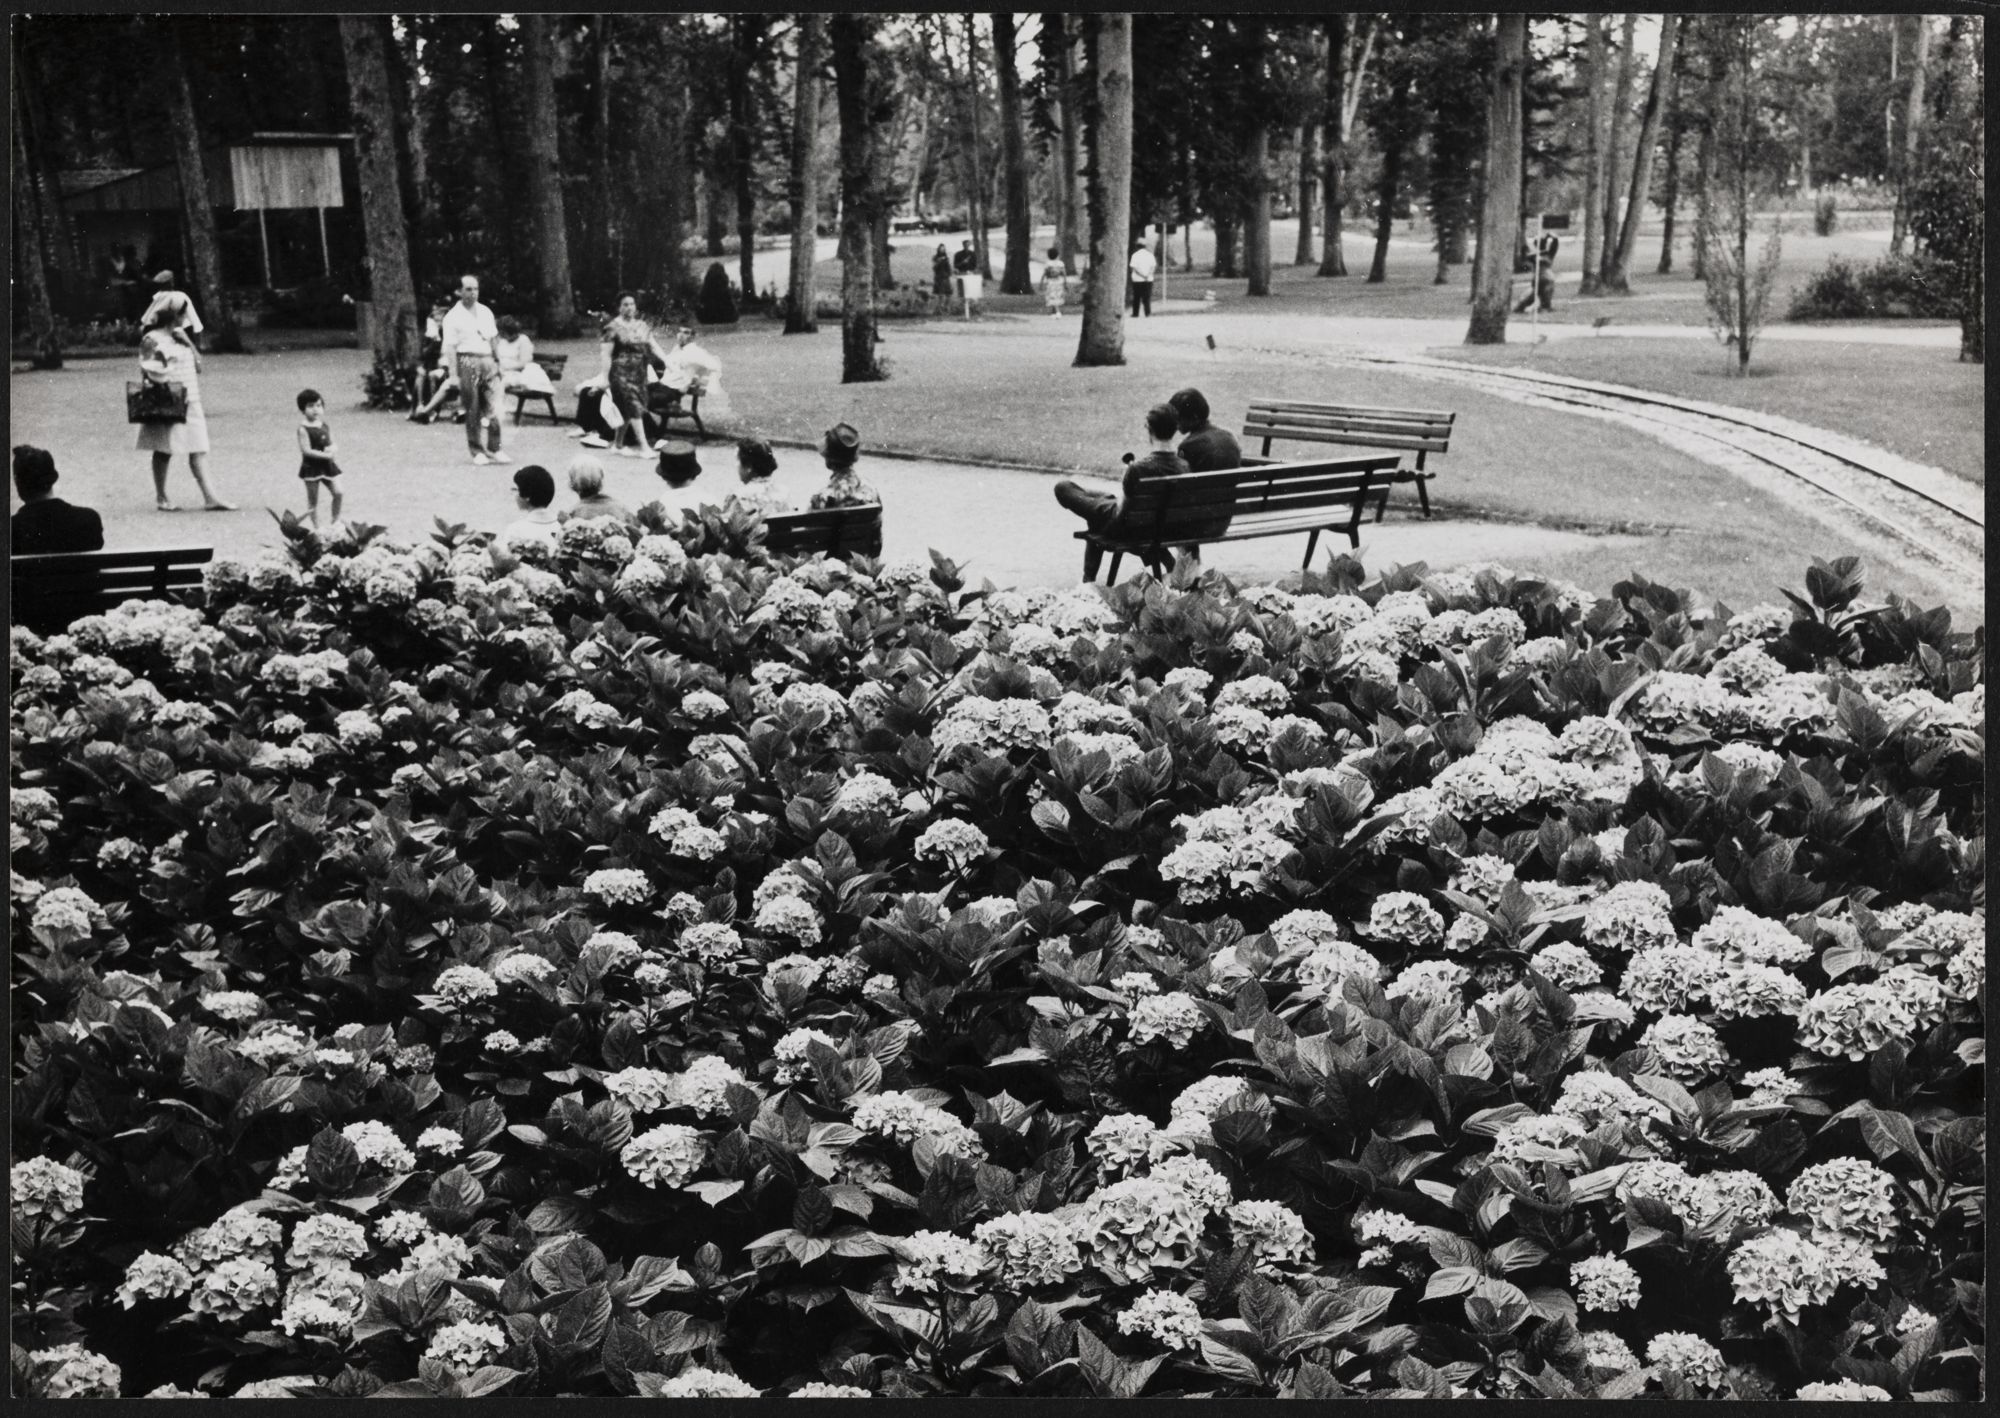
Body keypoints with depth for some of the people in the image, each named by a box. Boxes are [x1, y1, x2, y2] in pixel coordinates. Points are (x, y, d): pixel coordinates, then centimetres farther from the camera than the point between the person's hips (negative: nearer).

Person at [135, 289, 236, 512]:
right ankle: (161, 497, 11)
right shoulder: (153, 339, -6)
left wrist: (187, 341, 1)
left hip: (189, 401, 7)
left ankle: (209, 497, -5)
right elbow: (149, 371, -10)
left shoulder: (180, 337, 16)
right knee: (164, 451, 1)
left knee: (199, 448, -1)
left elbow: (198, 364, 12)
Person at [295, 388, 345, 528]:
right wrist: (325, 455, -23)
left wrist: (332, 449, -17)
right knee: (313, 500, 4)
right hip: (311, 466, -5)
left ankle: (336, 521, 16)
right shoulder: (304, 429, -12)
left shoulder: (325, 427, 5)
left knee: (337, 492, 0)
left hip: (327, 465, 5)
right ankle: (317, 526, 12)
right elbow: (306, 450, -19)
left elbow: (333, 446, 7)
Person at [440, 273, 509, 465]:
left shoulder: (486, 312, 14)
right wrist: (455, 375, -11)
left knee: (494, 409, -3)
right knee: (472, 412, 1)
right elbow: (450, 348, -5)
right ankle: (477, 451, 10)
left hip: (488, 362, 4)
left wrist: (498, 363, 14)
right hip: (467, 362, -4)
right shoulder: (453, 316, -1)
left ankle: (493, 450, 5)